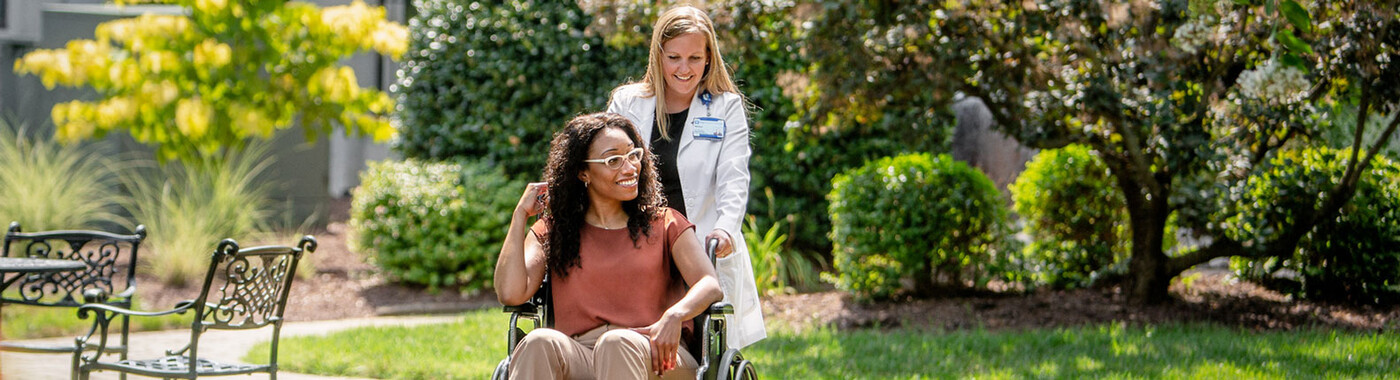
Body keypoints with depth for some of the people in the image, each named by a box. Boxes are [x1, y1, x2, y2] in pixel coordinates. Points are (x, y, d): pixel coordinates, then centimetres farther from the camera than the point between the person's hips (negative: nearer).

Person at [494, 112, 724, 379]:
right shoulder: (551, 232, 20)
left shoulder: (665, 224, 19)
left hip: (653, 356, -1)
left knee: (617, 343, -36)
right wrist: (520, 215, 9)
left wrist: (675, 315, -20)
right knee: (540, 343, -33)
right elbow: (510, 293, 4)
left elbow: (710, 285, 2)